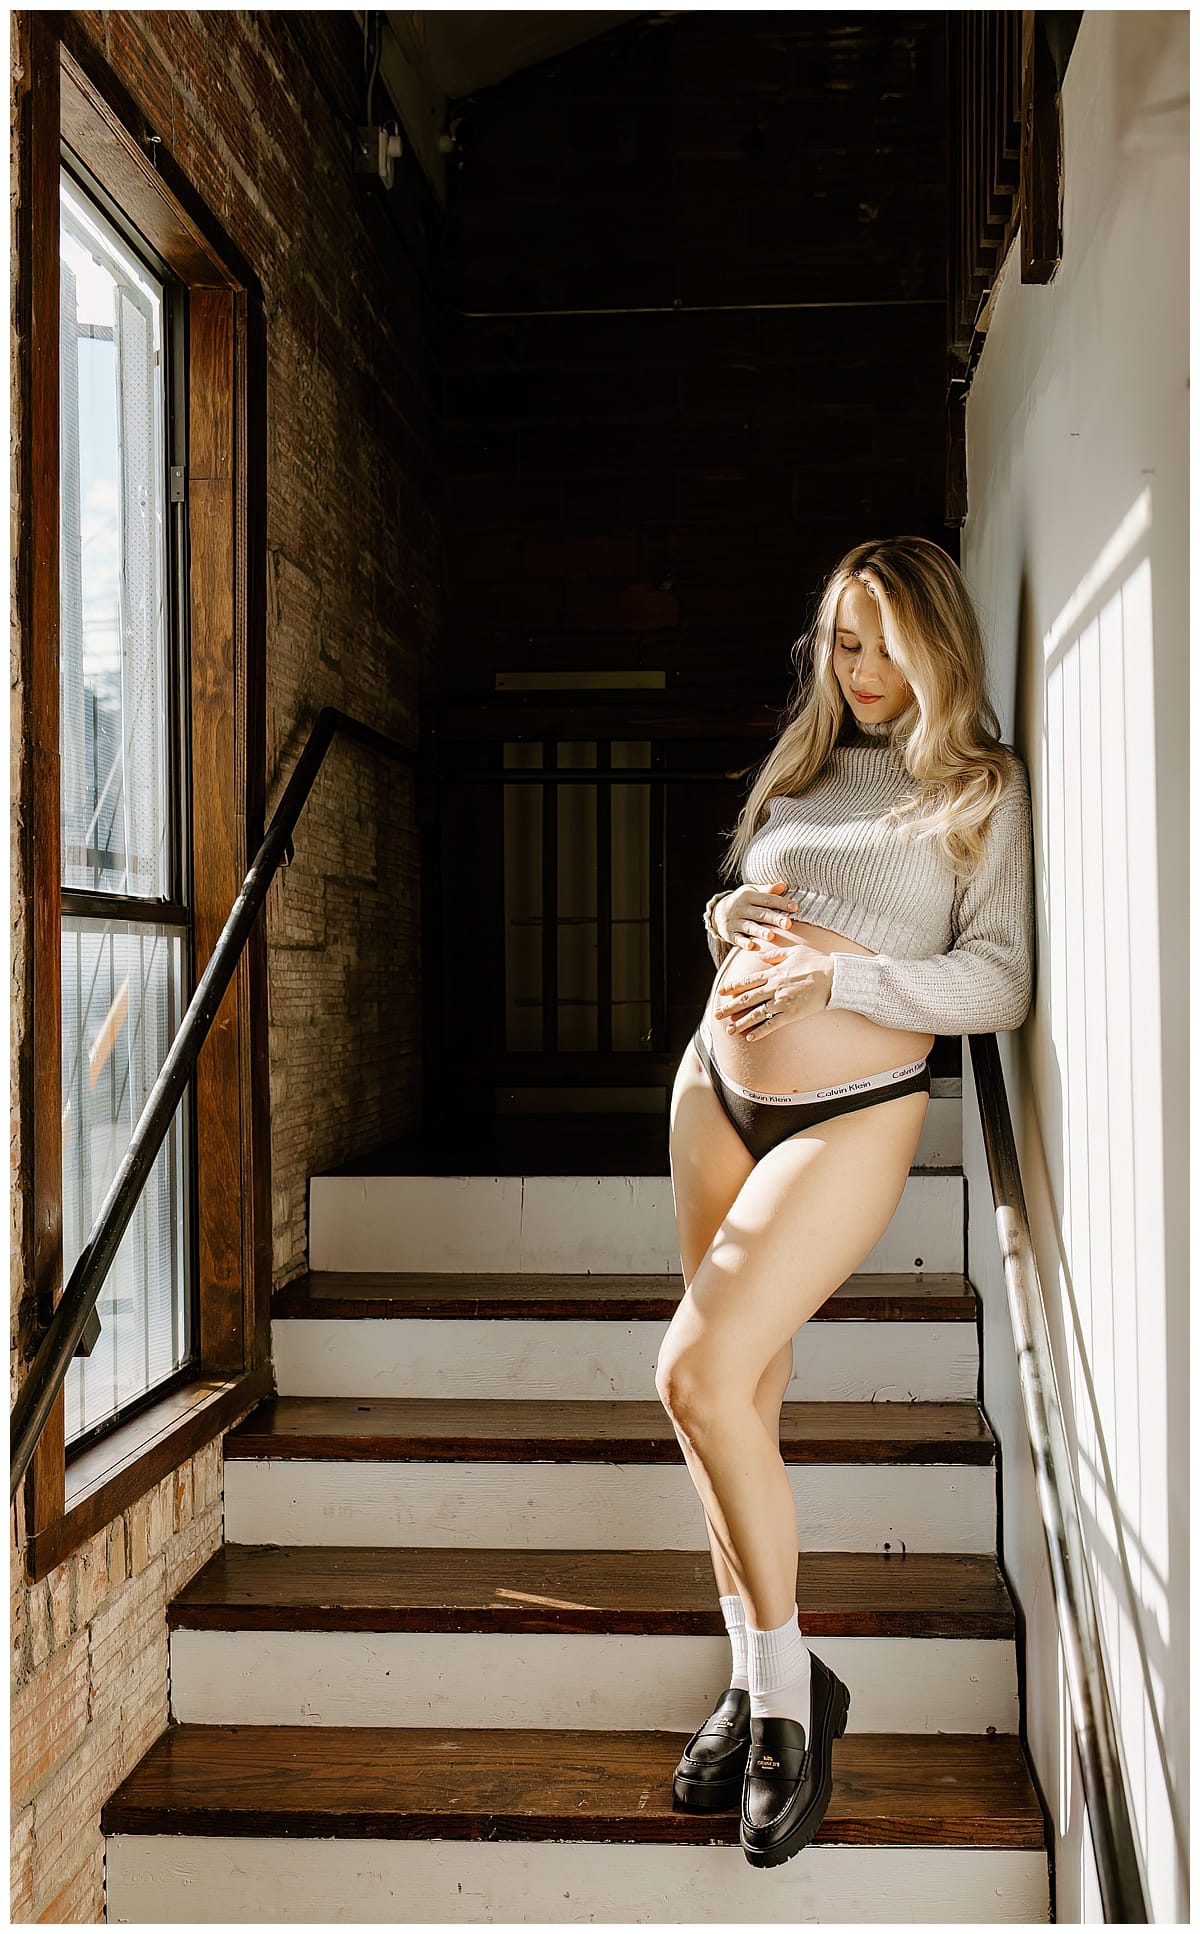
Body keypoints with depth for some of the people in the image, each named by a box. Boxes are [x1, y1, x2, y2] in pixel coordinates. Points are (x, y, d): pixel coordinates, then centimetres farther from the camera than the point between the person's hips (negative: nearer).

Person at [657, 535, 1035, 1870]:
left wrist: (838, 966, -18)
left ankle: (789, 1694, -1)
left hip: (852, 1112, -5)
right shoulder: (801, 766, 15)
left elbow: (1000, 981, -8)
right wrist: (733, 917, -1)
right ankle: (754, 1684, 18)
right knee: (743, 1391, 5)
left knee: (700, 1372, -18)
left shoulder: (982, 786, -1)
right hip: (716, 1086, 6)